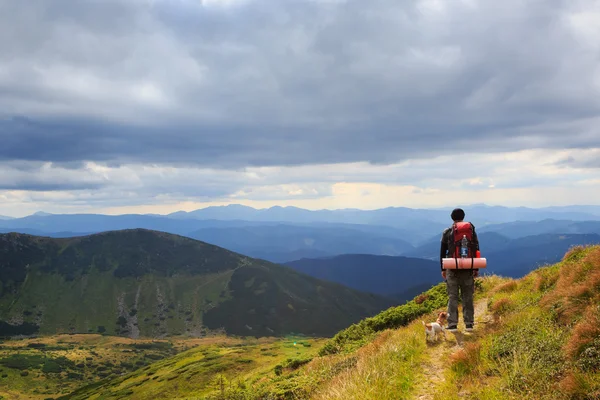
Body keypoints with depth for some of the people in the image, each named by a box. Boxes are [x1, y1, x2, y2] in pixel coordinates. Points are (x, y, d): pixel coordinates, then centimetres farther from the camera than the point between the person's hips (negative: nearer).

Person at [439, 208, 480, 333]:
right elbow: (476, 250, 3)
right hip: (467, 268, 1)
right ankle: (469, 324, 9)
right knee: (467, 297, 8)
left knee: (452, 297, 2)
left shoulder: (447, 232, -1)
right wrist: (476, 268, 9)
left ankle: (452, 324, -2)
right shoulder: (471, 231, 2)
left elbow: (443, 251, 1)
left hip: (452, 268, -1)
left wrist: (443, 269, 9)